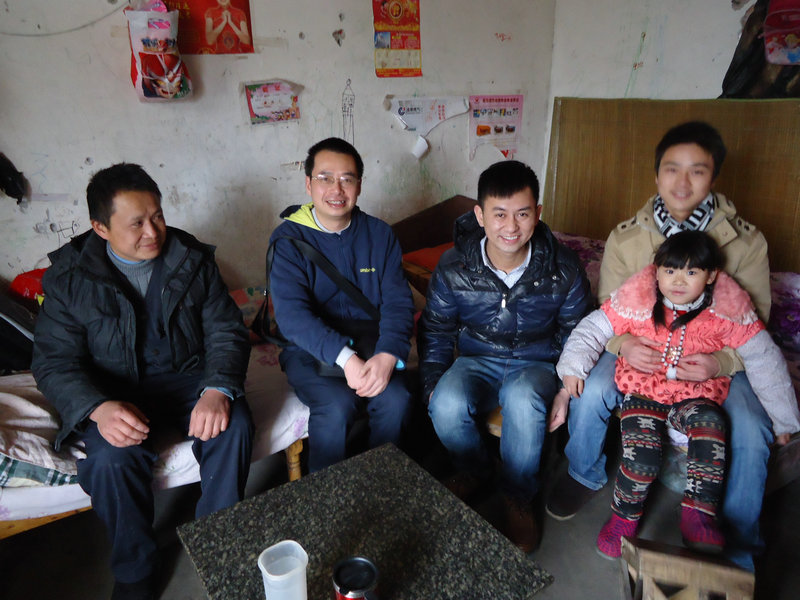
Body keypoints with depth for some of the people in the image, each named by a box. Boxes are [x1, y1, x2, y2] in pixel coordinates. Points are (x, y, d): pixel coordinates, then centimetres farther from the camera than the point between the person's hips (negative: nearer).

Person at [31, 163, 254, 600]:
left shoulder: (193, 260, -2)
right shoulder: (68, 276, -5)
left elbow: (226, 331, -5)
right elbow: (54, 362, -7)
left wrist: (218, 390, -26)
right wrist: (98, 409, -29)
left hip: (188, 378, 2)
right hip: (113, 391, -1)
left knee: (234, 426, -26)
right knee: (113, 457, -30)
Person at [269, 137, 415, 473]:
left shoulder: (380, 235, 5)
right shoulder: (287, 240, -5)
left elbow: (398, 302, -4)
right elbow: (292, 314, -17)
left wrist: (387, 355, -24)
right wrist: (345, 357, -31)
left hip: (370, 345, 3)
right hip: (309, 351, -2)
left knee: (396, 398, -24)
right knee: (336, 406, -29)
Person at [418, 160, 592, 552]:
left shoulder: (563, 269, -11)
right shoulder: (453, 267, -11)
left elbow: (576, 334, 3)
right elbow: (434, 330, 3)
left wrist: (567, 391, -10)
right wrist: (432, 385, -8)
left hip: (536, 363, -1)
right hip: (476, 361, 1)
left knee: (521, 399, -36)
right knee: (447, 405, -31)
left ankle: (518, 498, -10)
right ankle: (474, 472, 4)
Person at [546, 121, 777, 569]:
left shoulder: (746, 241, -6)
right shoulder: (626, 238, -4)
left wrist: (721, 362, -25)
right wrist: (623, 345, -23)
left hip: (716, 361, 0)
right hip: (640, 351, 1)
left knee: (751, 431, -26)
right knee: (592, 390, -28)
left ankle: (738, 551, 1)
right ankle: (586, 475, 7)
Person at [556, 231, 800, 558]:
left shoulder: (726, 312, -6)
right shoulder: (637, 301, -8)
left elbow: (764, 359, 1)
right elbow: (594, 327, -1)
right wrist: (572, 366, -15)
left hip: (696, 395, 1)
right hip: (642, 390, -1)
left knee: (710, 423, -34)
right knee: (641, 457, -26)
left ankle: (698, 515, -17)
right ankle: (625, 515, 3)